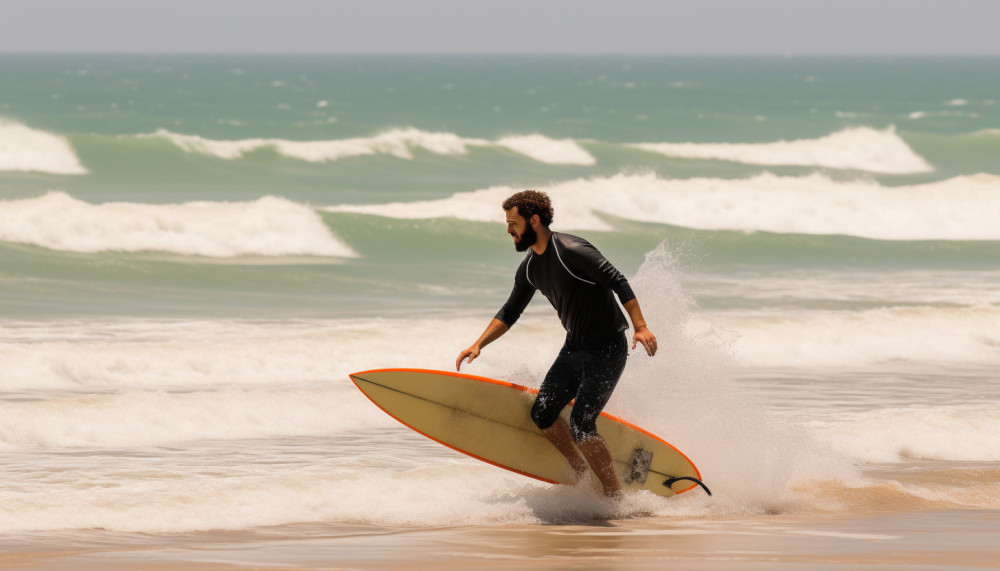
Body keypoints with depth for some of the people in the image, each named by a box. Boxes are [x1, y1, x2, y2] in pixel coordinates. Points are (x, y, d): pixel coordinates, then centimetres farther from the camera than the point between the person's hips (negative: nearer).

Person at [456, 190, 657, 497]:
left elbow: (617, 282, -23)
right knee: (543, 414, 2)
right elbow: (510, 313, 19)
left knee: (581, 424, -17)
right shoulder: (530, 268, 7)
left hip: (607, 349, -9)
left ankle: (616, 497, -5)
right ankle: (584, 475, 20)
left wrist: (640, 327, -31)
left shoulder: (571, 250, -21)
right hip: (574, 348, 9)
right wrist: (479, 344, 9)